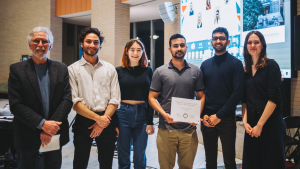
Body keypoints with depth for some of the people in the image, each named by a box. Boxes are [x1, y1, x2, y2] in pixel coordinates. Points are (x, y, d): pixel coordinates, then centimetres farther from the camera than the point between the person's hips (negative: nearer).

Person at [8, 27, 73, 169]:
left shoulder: (61, 69, 3)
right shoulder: (17, 70, -4)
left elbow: (67, 100, -4)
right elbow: (15, 105, -11)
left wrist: (51, 126, -14)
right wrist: (42, 124, -18)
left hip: (55, 132, 2)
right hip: (27, 135, -2)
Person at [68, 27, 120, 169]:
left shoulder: (109, 68, 8)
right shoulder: (73, 69, 0)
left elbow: (115, 100, 3)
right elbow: (75, 102, -7)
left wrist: (102, 122, -9)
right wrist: (98, 118, -14)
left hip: (107, 123, 2)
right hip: (83, 122, -2)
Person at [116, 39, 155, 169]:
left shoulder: (148, 71, 6)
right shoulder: (119, 71, 2)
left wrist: (150, 122, 0)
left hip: (142, 115, 1)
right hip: (123, 114, -1)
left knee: (140, 158, 7)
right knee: (123, 158, 7)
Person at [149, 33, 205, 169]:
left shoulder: (196, 71, 7)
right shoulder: (160, 72, 1)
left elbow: (201, 97, 10)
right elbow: (152, 98, 0)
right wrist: (164, 114, -15)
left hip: (189, 129, 2)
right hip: (166, 130, -1)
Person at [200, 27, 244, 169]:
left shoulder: (235, 63, -3)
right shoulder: (205, 65, 10)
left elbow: (238, 93, -10)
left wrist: (219, 115, -13)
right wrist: (204, 114, -4)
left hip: (226, 118, -3)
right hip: (207, 118, 4)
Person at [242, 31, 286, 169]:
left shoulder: (271, 65, -5)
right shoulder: (246, 70, 10)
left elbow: (274, 98, -12)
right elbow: (244, 99, 10)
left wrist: (260, 124, -14)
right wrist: (245, 121, -4)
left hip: (271, 123, -5)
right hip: (251, 126, 5)